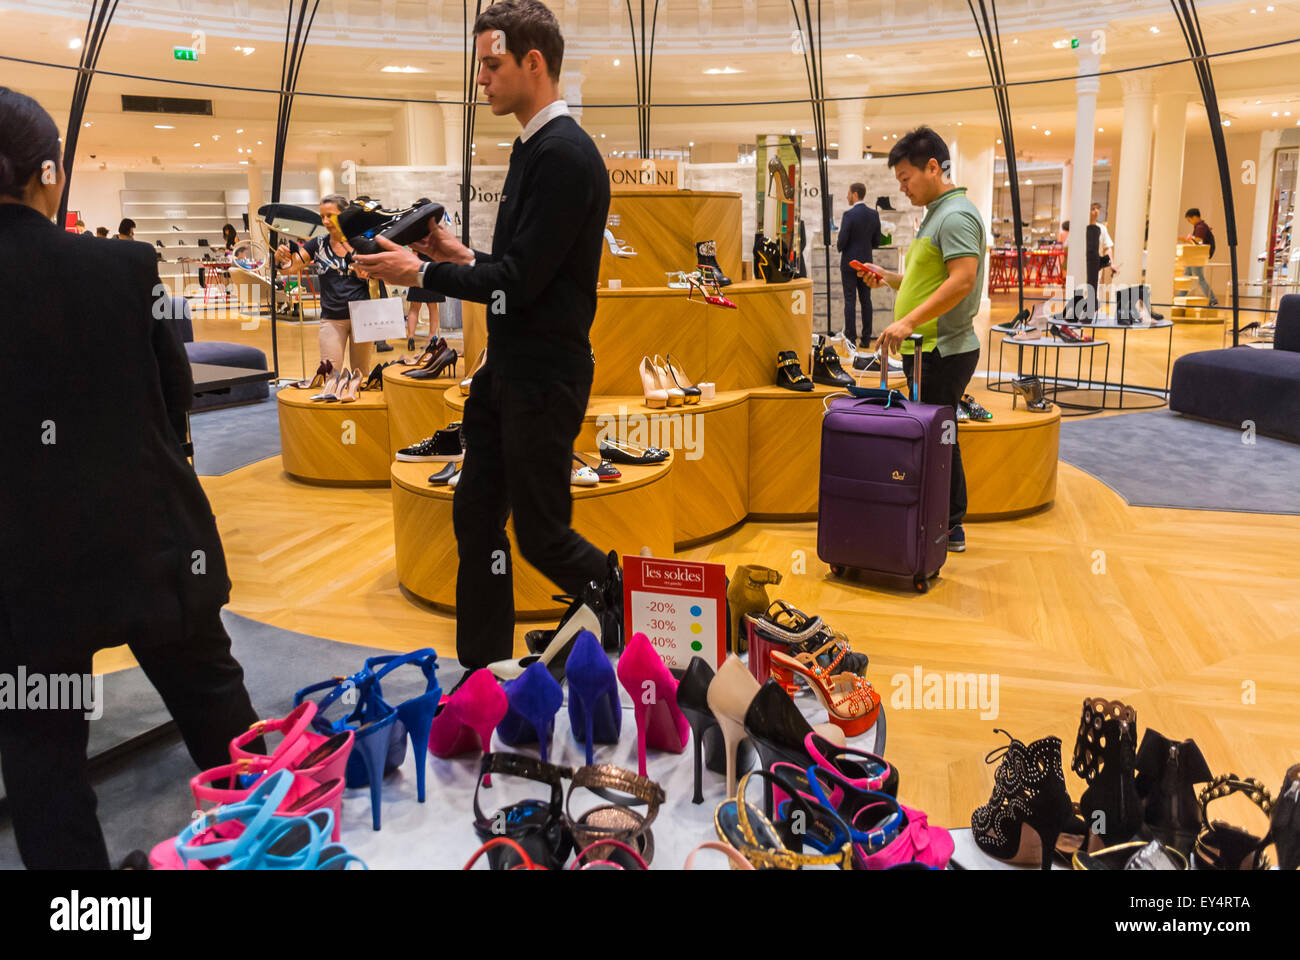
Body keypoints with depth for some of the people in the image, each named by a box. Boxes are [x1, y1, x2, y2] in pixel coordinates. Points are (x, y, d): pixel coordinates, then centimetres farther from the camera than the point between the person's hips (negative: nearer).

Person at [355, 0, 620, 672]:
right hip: (506, 370, 10)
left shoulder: (565, 155, -17)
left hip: (545, 377, -10)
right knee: (477, 517, 12)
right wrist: (463, 257, 5)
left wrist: (426, 273, -12)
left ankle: (631, 608, 29)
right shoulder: (531, 148, 14)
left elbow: (523, 279, -21)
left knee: (540, 534, 2)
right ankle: (484, 673, 25)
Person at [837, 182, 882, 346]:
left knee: (850, 300, -2)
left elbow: (842, 241, -15)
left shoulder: (849, 214, -14)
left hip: (850, 263, -6)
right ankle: (866, 338, 11)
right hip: (866, 263, 6)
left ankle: (851, 338, -2)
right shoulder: (874, 215, 4)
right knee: (866, 300, 9)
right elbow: (877, 242, 7)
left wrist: (839, 246, 7)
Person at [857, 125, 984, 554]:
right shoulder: (936, 214, 19)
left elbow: (962, 280, -25)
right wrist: (890, 279, 13)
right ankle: (950, 529, 23)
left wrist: (909, 321, -29)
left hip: (943, 352, -10)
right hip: (930, 349, 10)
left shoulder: (956, 215, -13)